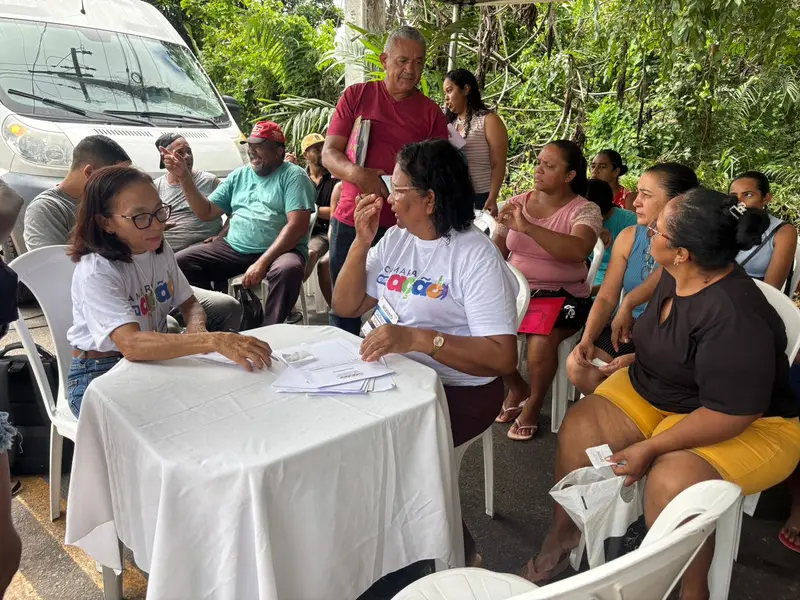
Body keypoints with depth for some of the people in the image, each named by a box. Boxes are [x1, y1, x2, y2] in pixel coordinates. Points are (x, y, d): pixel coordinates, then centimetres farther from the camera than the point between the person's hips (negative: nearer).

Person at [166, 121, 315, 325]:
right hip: (233, 248, 6)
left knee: (288, 269, -40)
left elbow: (297, 226, -15)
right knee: (180, 262, -10)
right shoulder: (238, 176, 16)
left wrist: (262, 263, -23)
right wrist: (184, 176, 2)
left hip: (279, 250, -5)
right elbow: (206, 212, 16)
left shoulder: (293, 176, -3)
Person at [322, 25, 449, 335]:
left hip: (403, 228, 0)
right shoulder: (356, 95, 6)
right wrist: (356, 173, -19)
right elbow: (329, 153, 1)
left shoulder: (431, 112, 6)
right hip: (350, 222, 1)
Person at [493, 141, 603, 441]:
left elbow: (578, 251, -29)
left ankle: (533, 403, 3)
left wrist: (527, 227, -37)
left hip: (562, 295, -4)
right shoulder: (517, 203, 5)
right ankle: (516, 388, 10)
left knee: (541, 341, -31)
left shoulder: (585, 210, -8)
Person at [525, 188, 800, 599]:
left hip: (747, 426, -8)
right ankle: (562, 534, 6)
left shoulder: (735, 319, -32)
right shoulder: (676, 277, -5)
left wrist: (650, 448, -27)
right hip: (654, 394, 8)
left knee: (672, 479, -35)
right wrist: (637, 361, 7)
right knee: (580, 424, -11)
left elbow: (730, 414, -30)